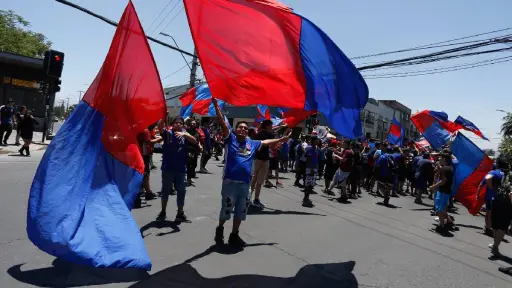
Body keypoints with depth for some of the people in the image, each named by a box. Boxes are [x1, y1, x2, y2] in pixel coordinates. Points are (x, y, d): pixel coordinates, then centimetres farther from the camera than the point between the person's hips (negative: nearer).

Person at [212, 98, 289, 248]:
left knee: (240, 211, 15)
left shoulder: (252, 144, 13)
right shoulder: (230, 138, -1)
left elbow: (266, 142, 27)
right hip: (230, 182, -5)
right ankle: (219, 229, 34)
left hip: (245, 183, 5)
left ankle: (234, 235, 32)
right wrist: (216, 105, -18)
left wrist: (281, 139, 33)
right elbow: (222, 123, -10)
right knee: (226, 209, 6)